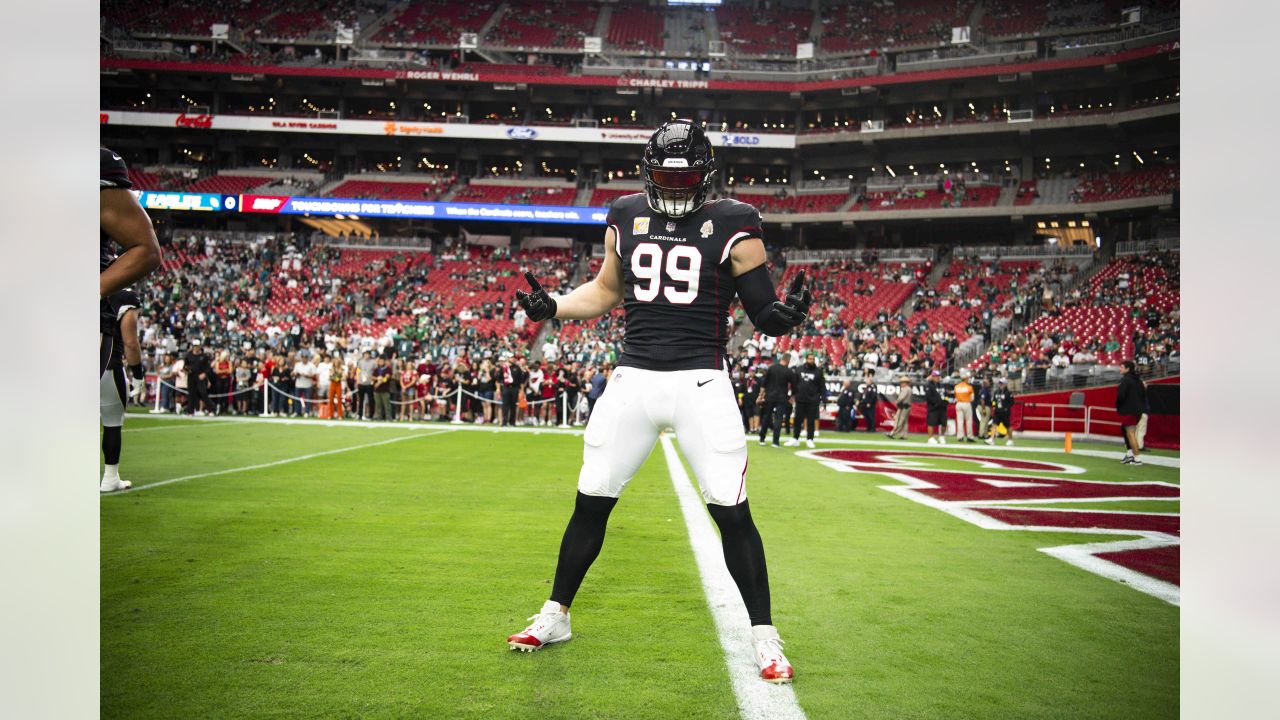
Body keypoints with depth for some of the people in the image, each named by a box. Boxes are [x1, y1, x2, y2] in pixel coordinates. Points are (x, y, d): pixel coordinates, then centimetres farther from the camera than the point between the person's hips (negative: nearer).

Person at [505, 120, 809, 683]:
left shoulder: (731, 225, -2)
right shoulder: (627, 217, 9)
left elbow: (763, 314, -2)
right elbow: (606, 291, 21)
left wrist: (785, 315, -25)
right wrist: (551, 306, 5)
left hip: (701, 383, -3)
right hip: (633, 379, 3)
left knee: (732, 513, -5)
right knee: (591, 504, 8)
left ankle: (764, 638, 11)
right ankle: (555, 616, 26)